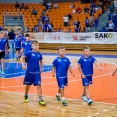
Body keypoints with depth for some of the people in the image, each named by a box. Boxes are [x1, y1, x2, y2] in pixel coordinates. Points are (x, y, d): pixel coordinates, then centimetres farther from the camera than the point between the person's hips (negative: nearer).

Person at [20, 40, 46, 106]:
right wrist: (23, 65, -24)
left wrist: (41, 68, 14)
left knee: (38, 86, -5)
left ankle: (40, 100, -3)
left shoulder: (39, 54, 0)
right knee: (28, 85, 15)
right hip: (29, 72, -2)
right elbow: (22, 58, -12)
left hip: (37, 72, 2)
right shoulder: (29, 53, -11)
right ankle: (26, 96, 40)